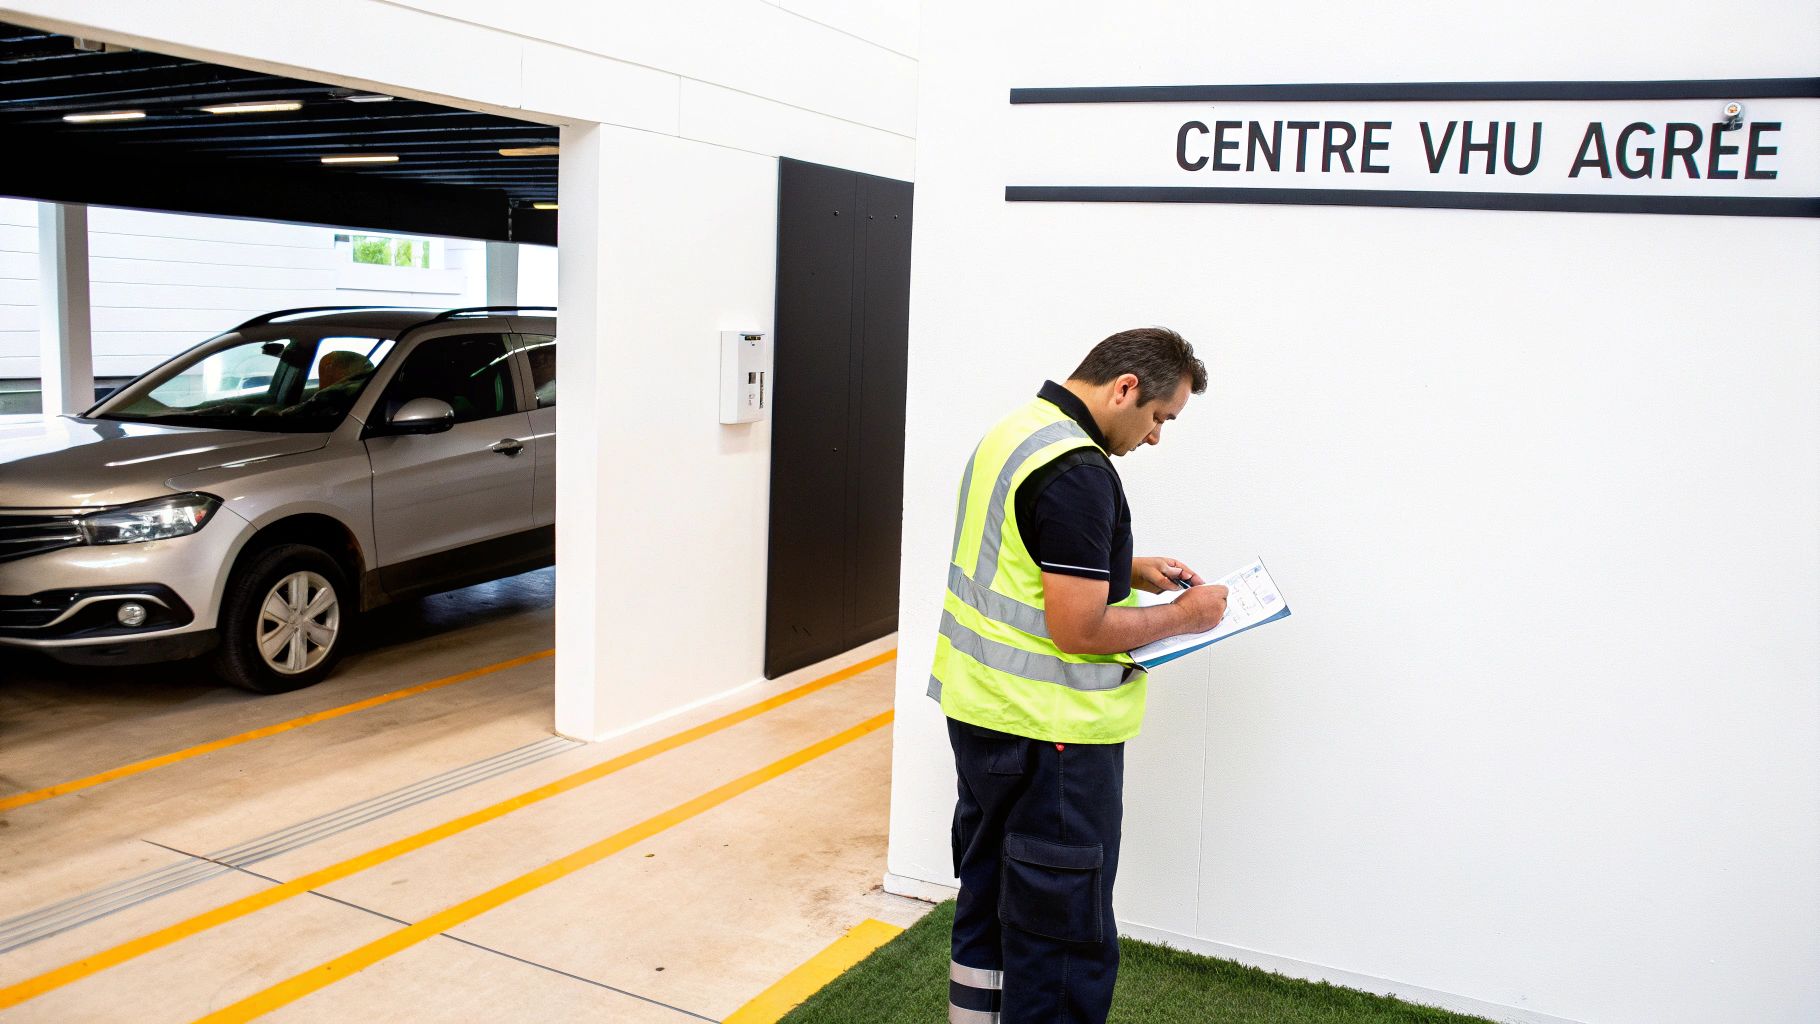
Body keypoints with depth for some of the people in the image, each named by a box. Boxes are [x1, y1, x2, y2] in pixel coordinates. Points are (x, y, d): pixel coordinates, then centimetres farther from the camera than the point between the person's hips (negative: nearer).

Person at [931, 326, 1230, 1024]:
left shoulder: (1016, 430, 9)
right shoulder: (1077, 473, -22)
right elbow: (1079, 630, -24)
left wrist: (1129, 572, 13)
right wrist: (1183, 617, -10)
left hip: (980, 708, 10)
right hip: (1046, 731, -10)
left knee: (989, 901, 21)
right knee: (1063, 938, 3)